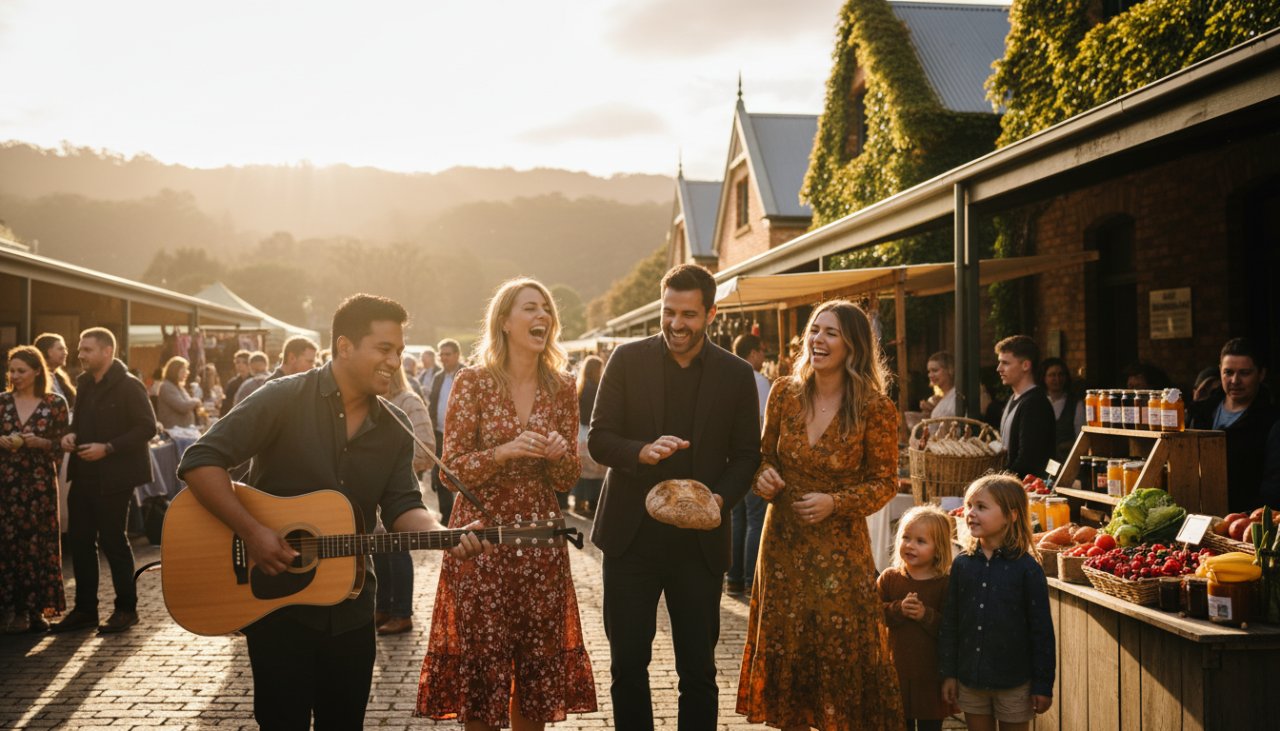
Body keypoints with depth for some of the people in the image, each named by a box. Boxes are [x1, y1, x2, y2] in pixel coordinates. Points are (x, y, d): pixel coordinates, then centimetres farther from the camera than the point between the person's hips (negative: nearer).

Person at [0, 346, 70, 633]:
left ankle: (35, 608, 9)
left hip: (40, 482, -2)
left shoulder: (55, 403, 2)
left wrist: (39, 442, -15)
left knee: (38, 542, 0)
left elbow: (60, 446, 2)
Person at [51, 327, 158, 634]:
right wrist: (71, 435, 0)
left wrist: (108, 448, -21)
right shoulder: (83, 383, 12)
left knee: (113, 540, 0)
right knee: (79, 540, 9)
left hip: (113, 476, -7)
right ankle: (85, 609, 20)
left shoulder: (129, 386, -11)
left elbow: (147, 427, -16)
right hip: (83, 475, 8)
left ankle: (126, 608, 13)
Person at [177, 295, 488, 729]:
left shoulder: (395, 427, 3)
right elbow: (200, 461, -18)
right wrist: (252, 532, -25)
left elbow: (400, 507, -1)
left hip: (350, 608, 5)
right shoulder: (284, 399, -14)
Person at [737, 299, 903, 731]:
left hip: (840, 549, -3)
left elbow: (885, 483, -5)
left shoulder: (875, 410, -11)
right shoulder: (784, 395, 0)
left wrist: (835, 503, -19)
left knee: (842, 652, 2)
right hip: (783, 544, 4)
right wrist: (762, 476, -11)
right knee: (785, 648, 11)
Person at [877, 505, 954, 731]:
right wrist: (898, 609, -21)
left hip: (931, 672, -2)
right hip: (896, 668, 2)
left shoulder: (945, 583, -7)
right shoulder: (889, 578, 1)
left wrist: (926, 615, -24)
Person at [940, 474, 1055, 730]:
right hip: (970, 678, 3)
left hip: (1014, 681, -3)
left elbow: (1042, 629, -7)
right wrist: (948, 673, 4)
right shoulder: (962, 564, 0)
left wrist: (1043, 685, -6)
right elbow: (949, 622, 5)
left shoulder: (1027, 568, -11)